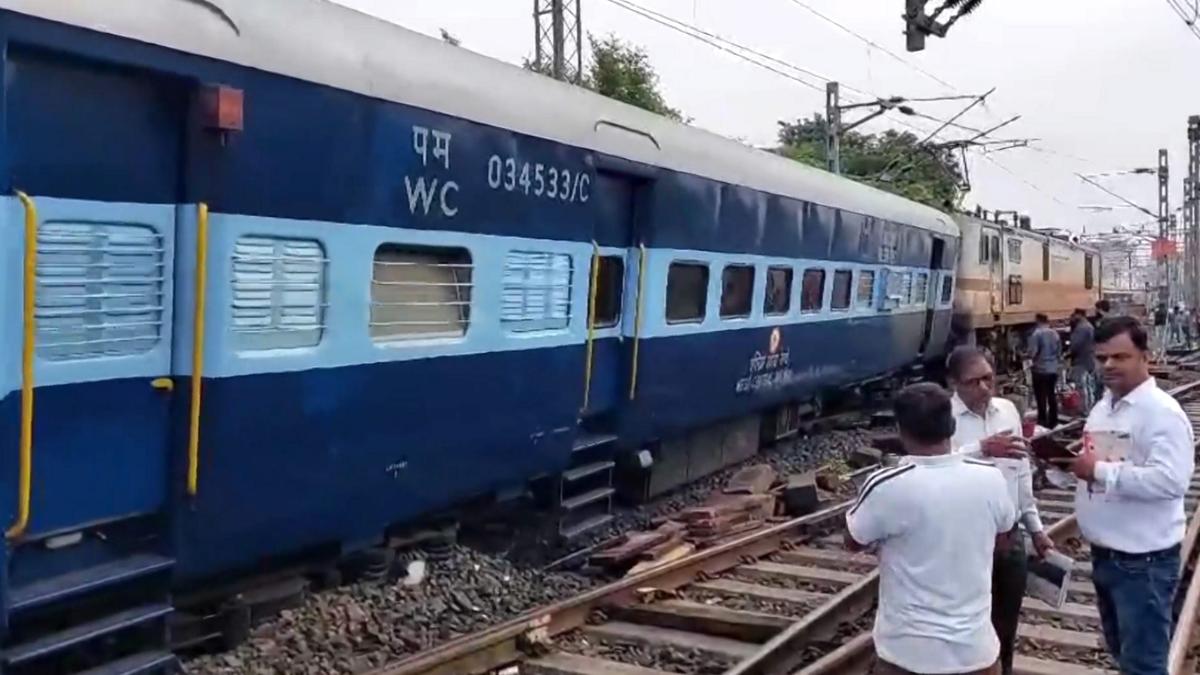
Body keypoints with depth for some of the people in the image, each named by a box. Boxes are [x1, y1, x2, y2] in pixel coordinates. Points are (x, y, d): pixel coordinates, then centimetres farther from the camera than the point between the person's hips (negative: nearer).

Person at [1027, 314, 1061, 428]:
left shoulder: (1036, 334, -14)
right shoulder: (1054, 333, 5)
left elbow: (1032, 353, -18)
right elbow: (1059, 351, 12)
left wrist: (1030, 357, 3)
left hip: (1040, 370, -6)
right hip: (1053, 369, 6)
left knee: (1041, 398, -1)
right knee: (1052, 396, 13)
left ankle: (1043, 423, 1)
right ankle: (1053, 422, 19)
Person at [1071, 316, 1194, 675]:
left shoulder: (1161, 411, -18)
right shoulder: (1102, 407, 11)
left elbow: (1171, 480, -30)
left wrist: (1100, 470, -27)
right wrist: (1079, 462, 4)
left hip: (1144, 560, -9)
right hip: (1104, 554, 9)